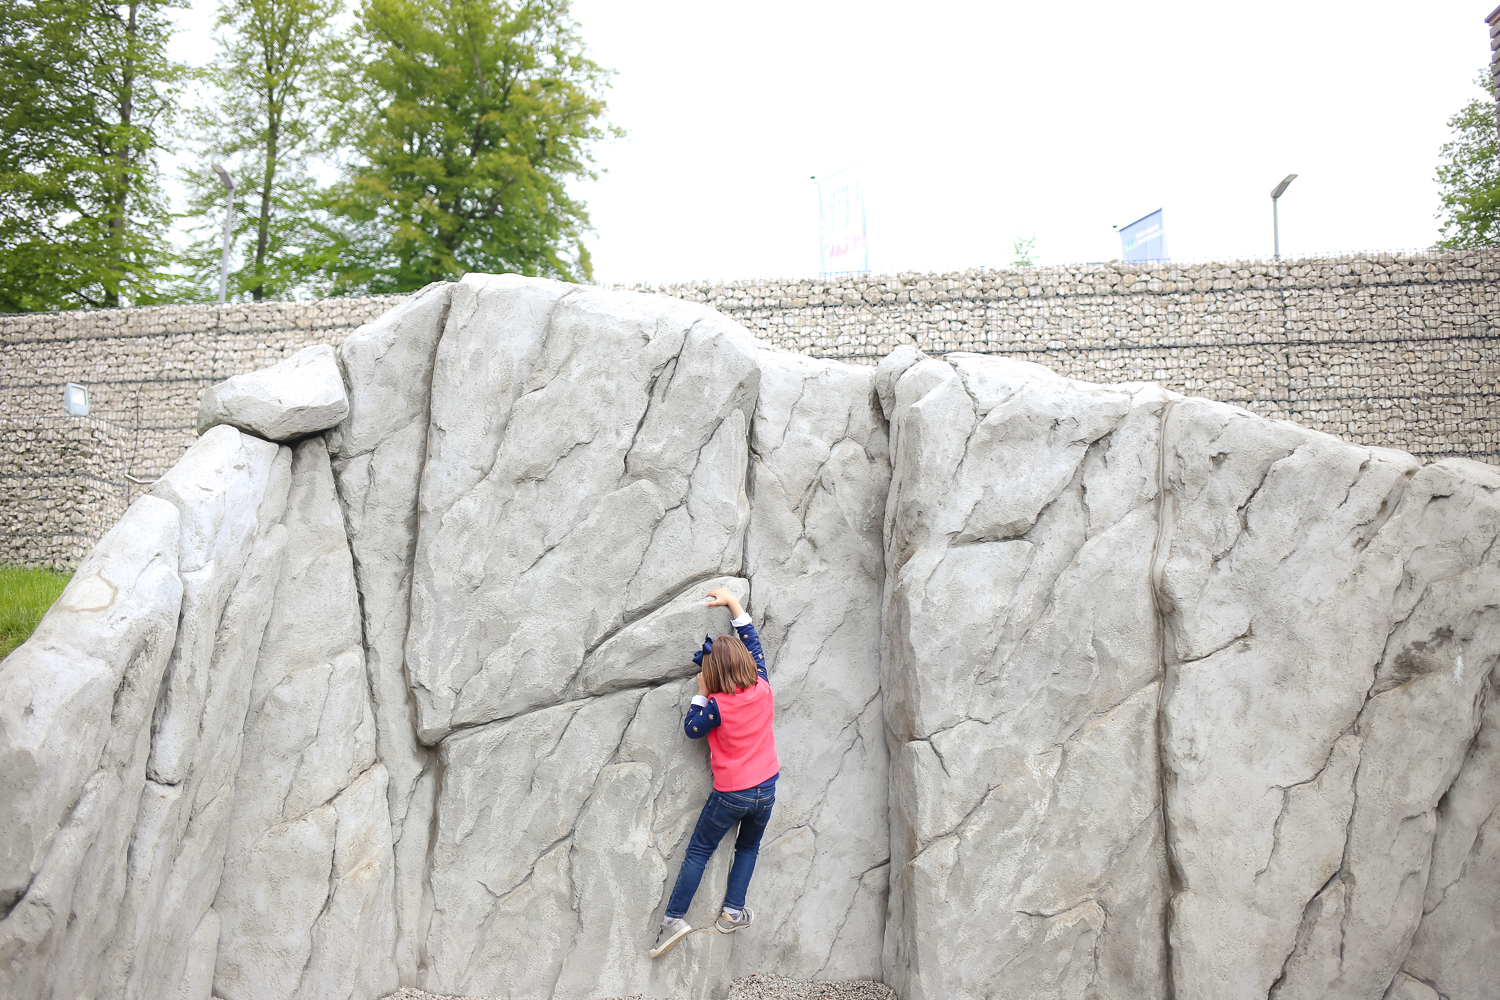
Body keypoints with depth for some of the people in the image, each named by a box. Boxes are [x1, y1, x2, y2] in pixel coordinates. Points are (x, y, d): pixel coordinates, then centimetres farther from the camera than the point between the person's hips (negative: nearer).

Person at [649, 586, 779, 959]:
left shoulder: (718, 705, -20)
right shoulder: (762, 688, -9)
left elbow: (691, 729, -2)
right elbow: (751, 640, 3)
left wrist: (700, 693, -1)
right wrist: (732, 603, 8)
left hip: (730, 795, -4)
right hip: (765, 789, 4)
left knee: (698, 853, 10)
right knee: (748, 848, 24)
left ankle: (674, 918, 10)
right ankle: (732, 912, 22)